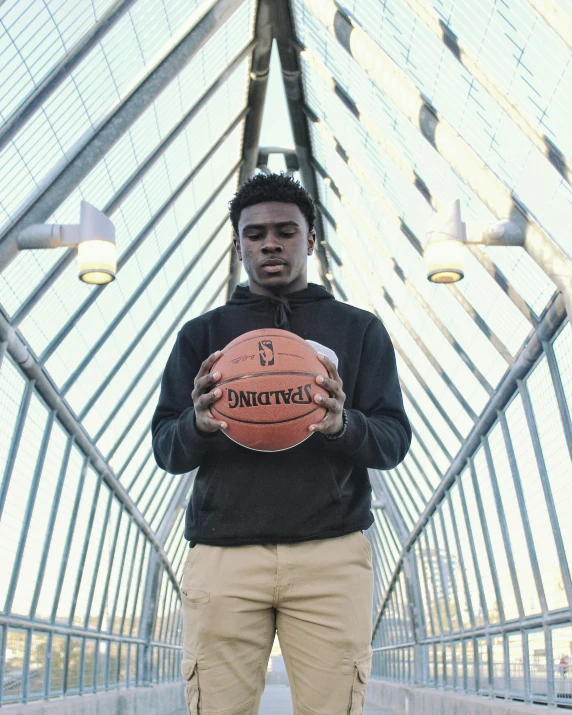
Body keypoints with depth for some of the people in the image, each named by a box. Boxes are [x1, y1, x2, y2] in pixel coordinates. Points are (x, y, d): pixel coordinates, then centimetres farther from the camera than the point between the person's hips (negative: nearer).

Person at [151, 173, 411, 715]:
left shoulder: (359, 329, 13)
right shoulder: (201, 334, 15)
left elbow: (395, 439, 6)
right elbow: (165, 449, 11)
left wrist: (342, 425, -16)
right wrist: (199, 424, -13)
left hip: (331, 553, 0)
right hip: (222, 553, 1)